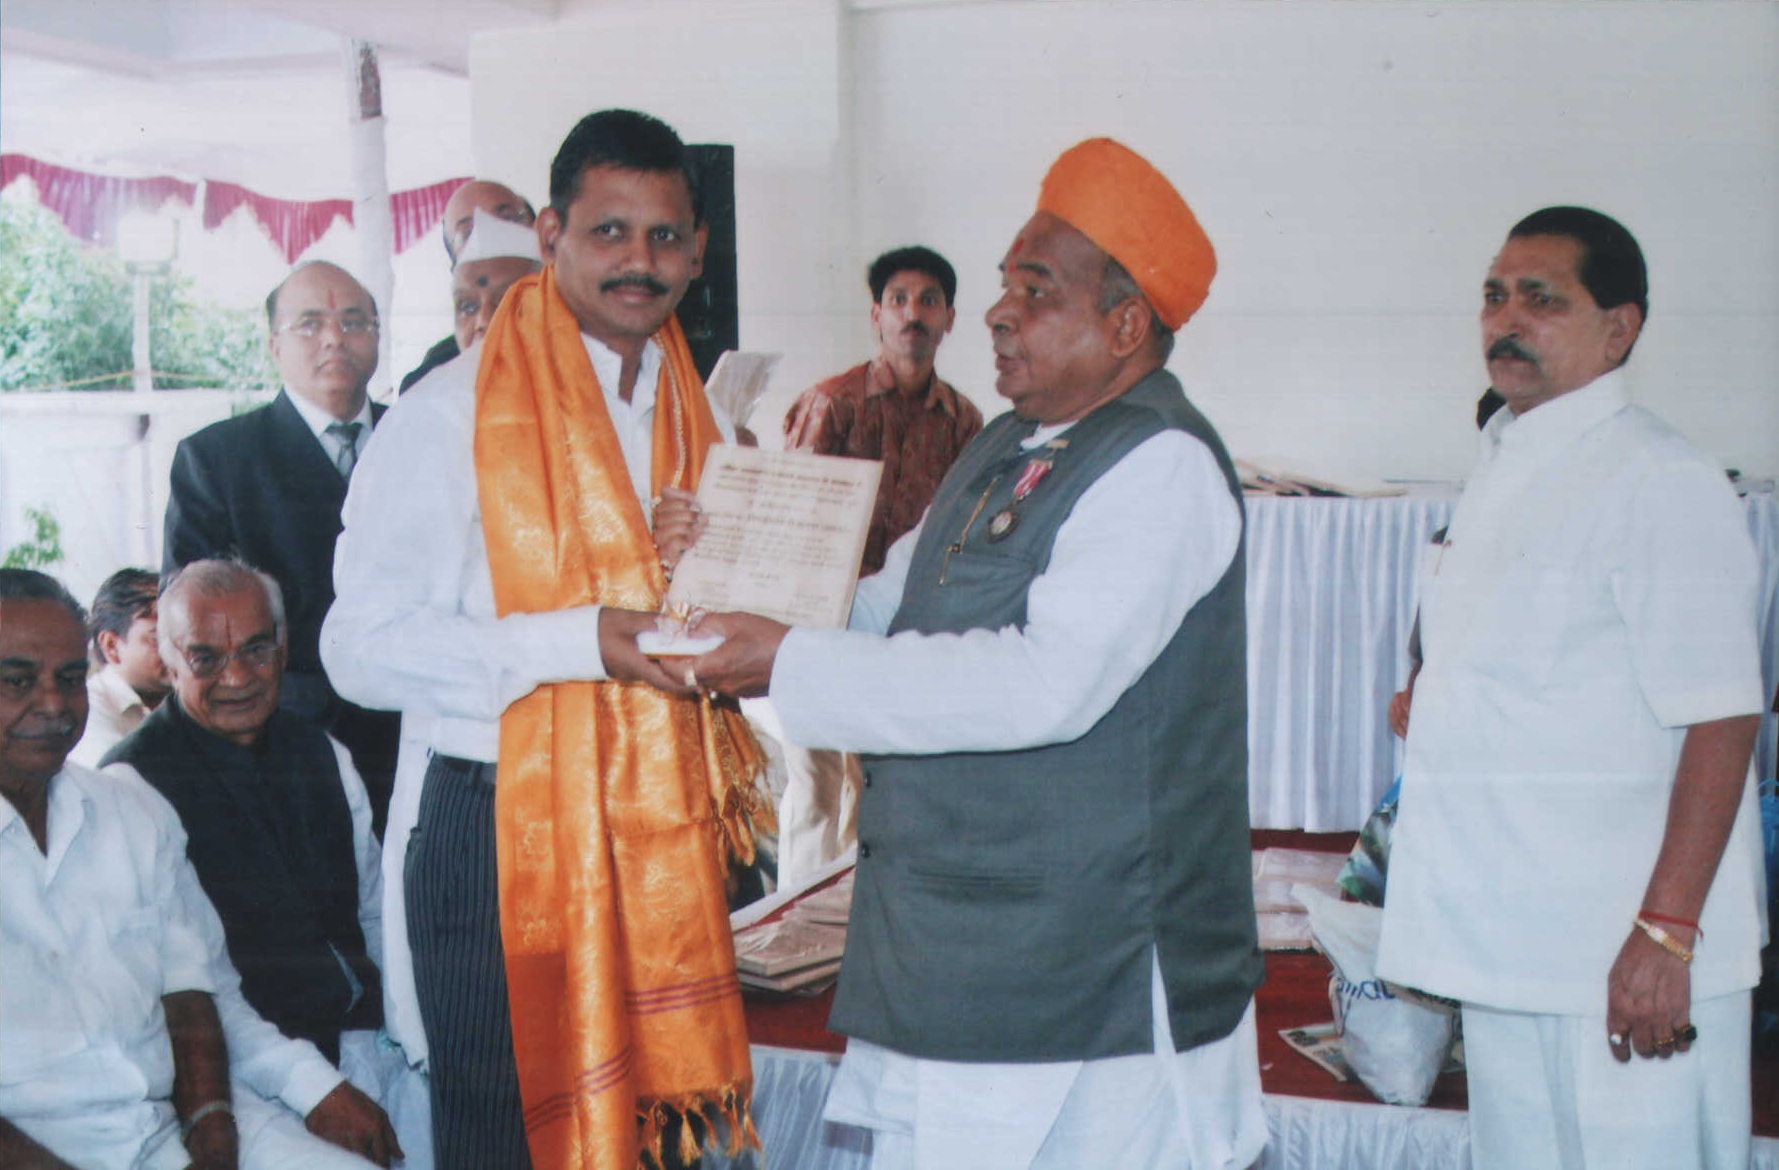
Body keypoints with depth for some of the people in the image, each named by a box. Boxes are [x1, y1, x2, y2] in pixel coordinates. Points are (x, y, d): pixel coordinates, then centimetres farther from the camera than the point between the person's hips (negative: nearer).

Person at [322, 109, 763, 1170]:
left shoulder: (703, 422, 11)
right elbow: (364, 646, -14)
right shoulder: (455, 415, -8)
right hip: (504, 840, -5)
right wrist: (583, 640, -22)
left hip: (667, 838, 6)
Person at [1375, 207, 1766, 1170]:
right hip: (1505, 945, 8)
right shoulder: (1498, 475, 14)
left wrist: (1666, 930, -21)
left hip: (1618, 954, -8)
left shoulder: (1660, 481, -12)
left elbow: (1720, 720, -18)